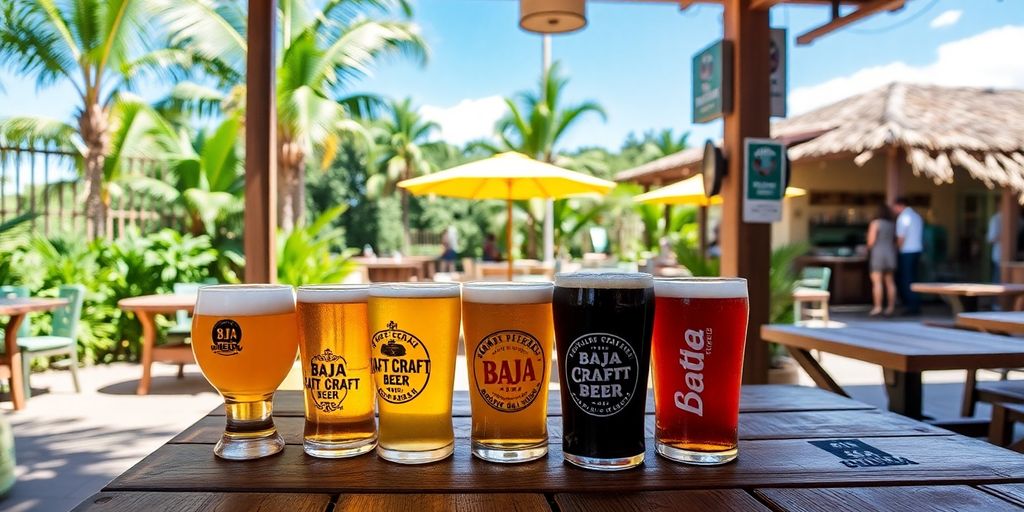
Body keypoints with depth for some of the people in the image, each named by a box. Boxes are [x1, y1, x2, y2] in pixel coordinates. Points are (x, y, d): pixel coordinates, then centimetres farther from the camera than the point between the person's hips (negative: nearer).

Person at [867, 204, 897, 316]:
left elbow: (871, 241, -13)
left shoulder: (875, 223, -8)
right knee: (889, 282, 9)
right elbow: (896, 241, 11)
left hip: (878, 254, -6)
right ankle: (891, 307, 8)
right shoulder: (893, 224, 10)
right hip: (890, 254, 6)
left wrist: (869, 247, 7)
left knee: (877, 282, -8)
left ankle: (877, 308, -14)